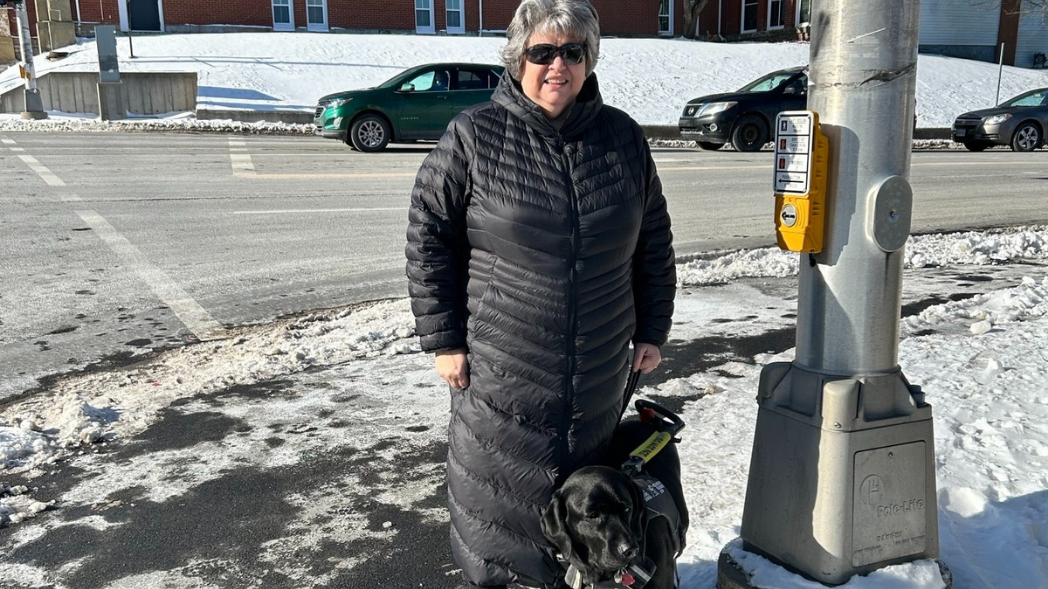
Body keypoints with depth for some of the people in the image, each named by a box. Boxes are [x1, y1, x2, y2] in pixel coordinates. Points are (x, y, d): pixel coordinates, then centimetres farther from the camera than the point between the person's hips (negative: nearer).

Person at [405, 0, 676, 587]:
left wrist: (652, 330, 11)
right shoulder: (473, 136, -7)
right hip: (498, 370, -3)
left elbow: (654, 245, 11)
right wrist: (444, 339, -6)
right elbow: (428, 239, -4)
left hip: (600, 376, 3)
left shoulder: (624, 138, 4)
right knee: (493, 493, 11)